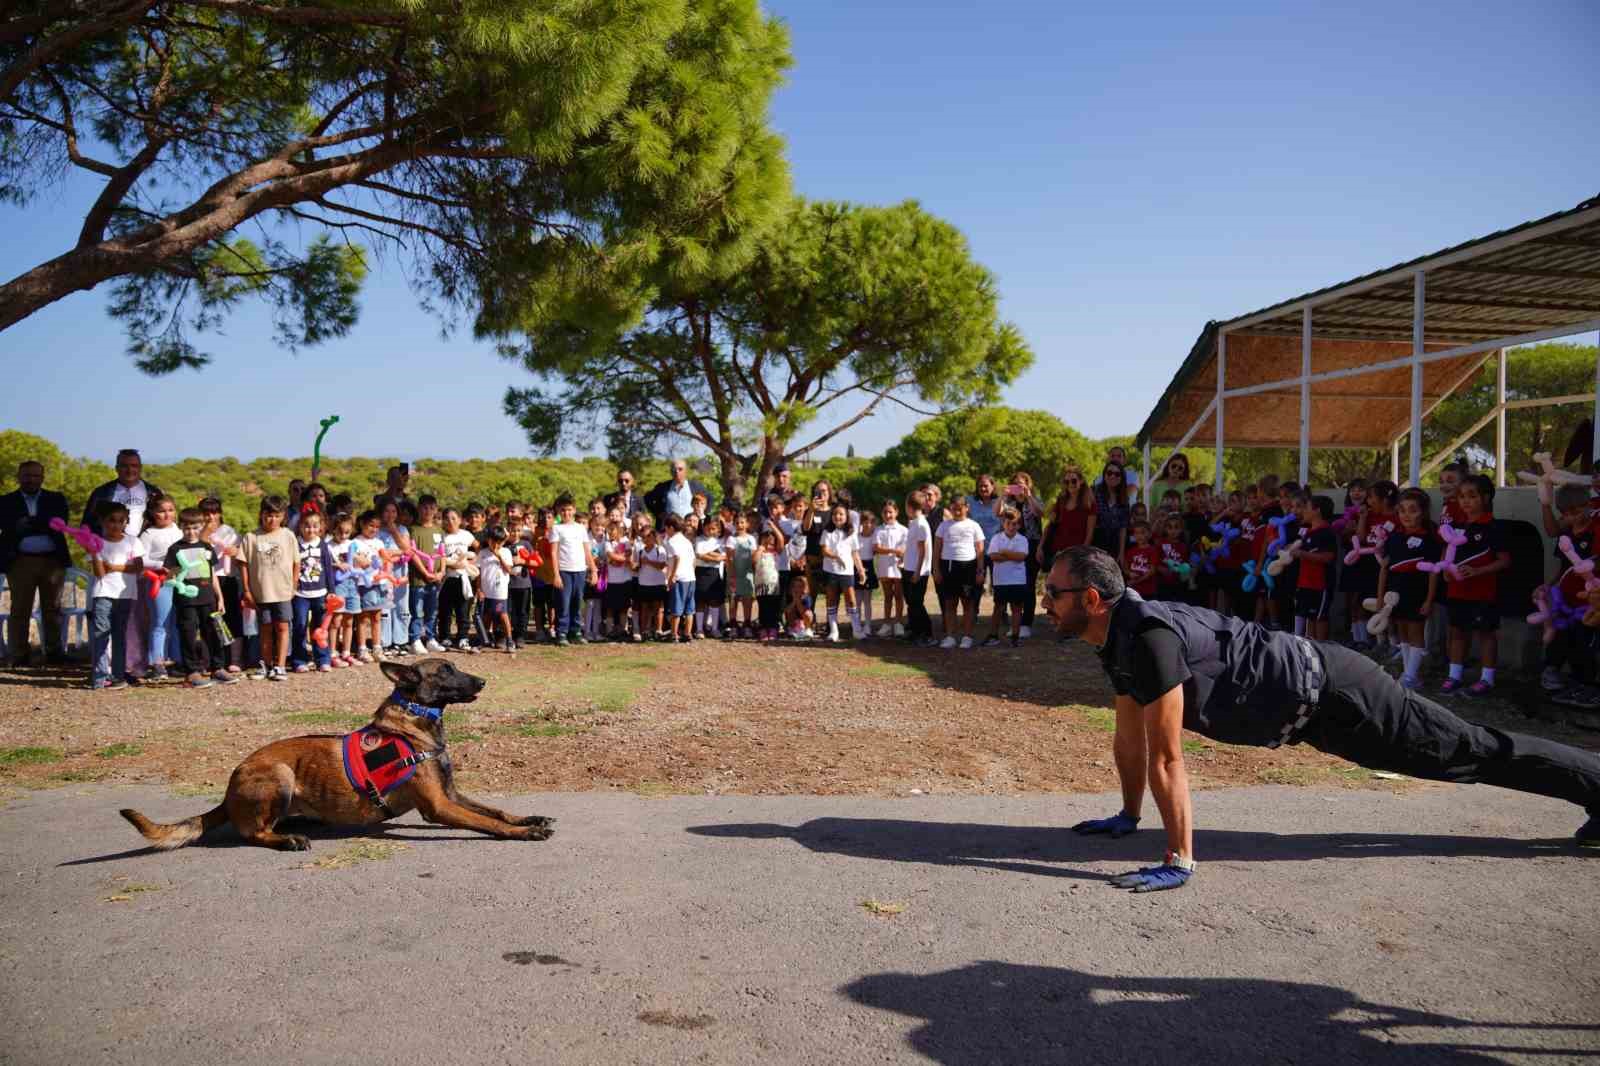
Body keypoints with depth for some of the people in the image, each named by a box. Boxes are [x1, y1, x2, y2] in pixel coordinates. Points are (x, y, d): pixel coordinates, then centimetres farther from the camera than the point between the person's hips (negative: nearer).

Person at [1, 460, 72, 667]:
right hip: (21, 562, -1)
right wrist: (42, 526, -16)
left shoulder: (56, 499, 12)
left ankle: (53, 653, 11)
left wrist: (29, 524, -12)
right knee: (20, 610, 1)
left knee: (52, 609, 5)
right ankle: (18, 656, 4)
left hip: (53, 561, 1)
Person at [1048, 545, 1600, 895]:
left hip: (1329, 692, -9)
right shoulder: (1117, 639, -1)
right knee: (1458, 753, 22)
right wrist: (1128, 816, 18)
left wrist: (1179, 860, -27)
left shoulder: (1147, 634, -32)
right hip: (1310, 700, 9)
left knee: (1467, 751, 7)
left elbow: (1166, 758, -31)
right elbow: (1129, 738, 11)